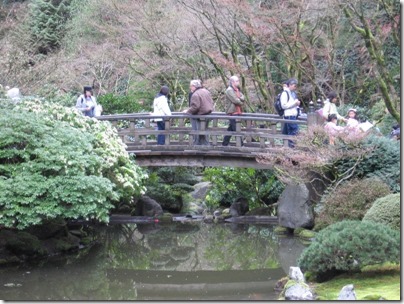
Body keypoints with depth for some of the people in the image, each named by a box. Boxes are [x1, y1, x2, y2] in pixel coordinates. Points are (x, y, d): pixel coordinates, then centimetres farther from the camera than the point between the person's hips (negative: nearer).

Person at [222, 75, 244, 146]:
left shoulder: (237, 90, 18)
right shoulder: (229, 90, -11)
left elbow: (242, 97, 7)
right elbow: (235, 100, -18)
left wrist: (239, 99, -14)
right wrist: (241, 102, -1)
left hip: (237, 112, 9)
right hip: (232, 112, -9)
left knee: (231, 129, 13)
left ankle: (225, 143, 20)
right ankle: (240, 144, -9)